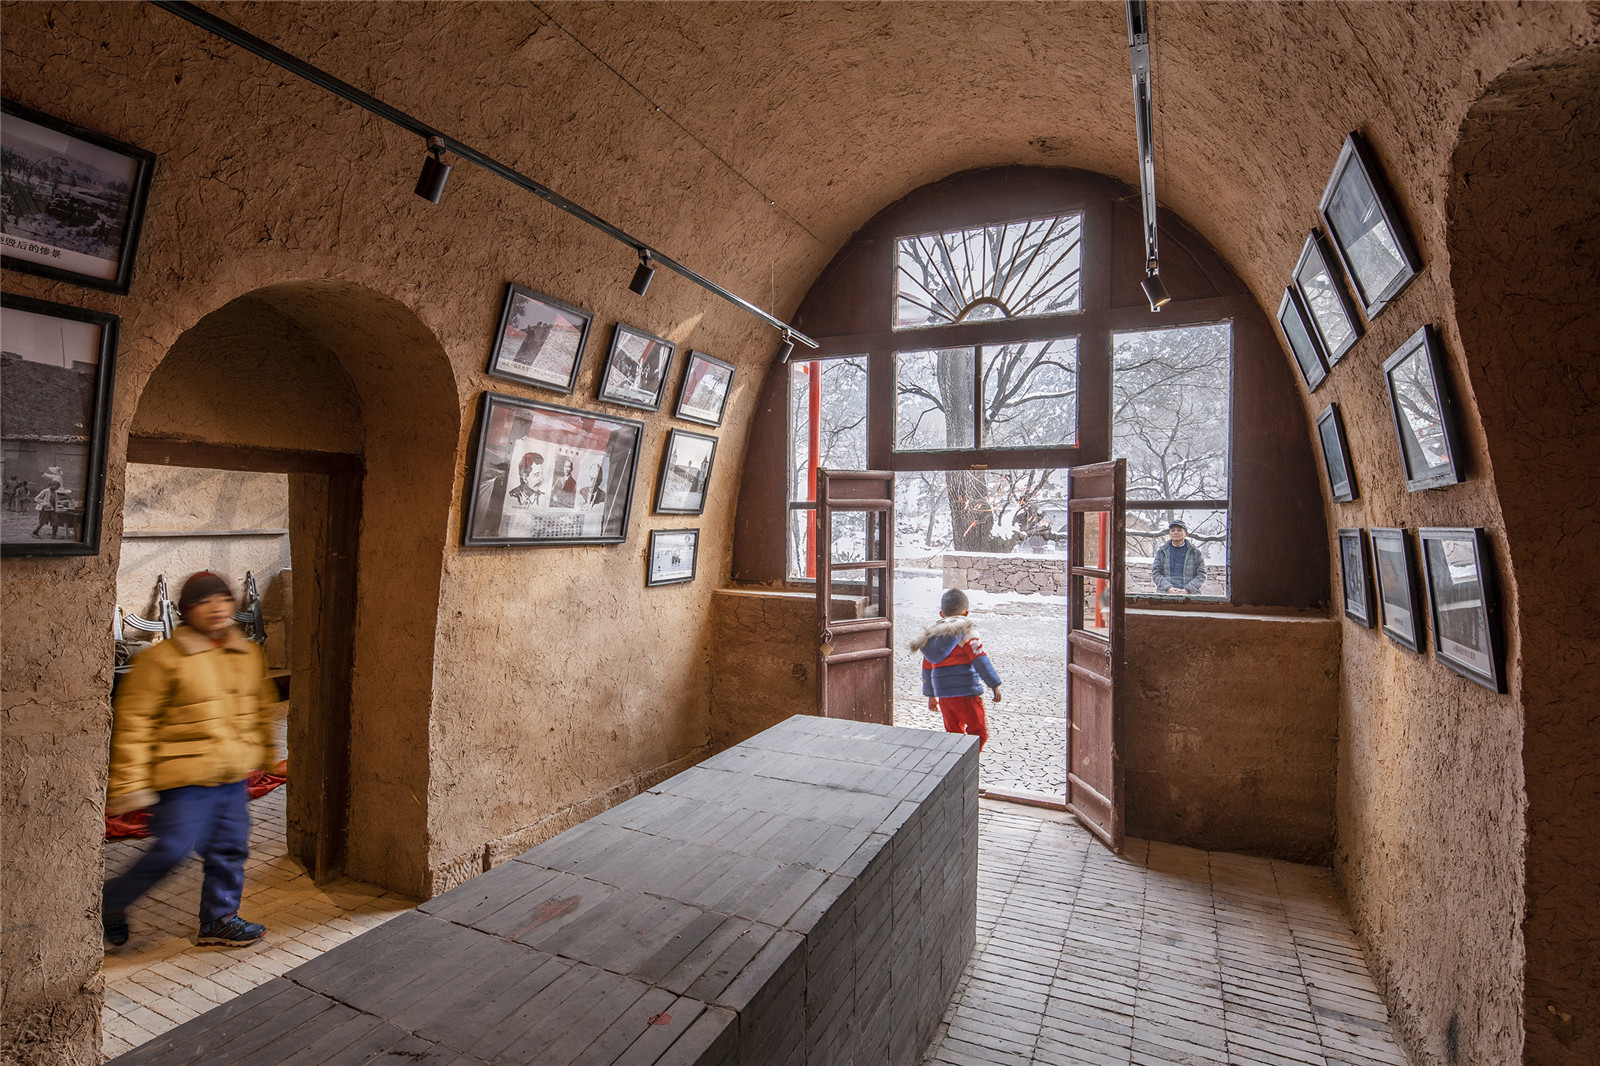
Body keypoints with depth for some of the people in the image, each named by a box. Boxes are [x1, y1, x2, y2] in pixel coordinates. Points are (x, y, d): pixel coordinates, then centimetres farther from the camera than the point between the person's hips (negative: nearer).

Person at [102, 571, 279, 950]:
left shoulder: (249, 655, 7)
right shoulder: (161, 659, -11)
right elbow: (133, 723, -10)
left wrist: (265, 755, 22)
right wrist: (129, 783, -11)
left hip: (234, 776, 6)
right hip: (185, 778, -6)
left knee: (230, 849, 11)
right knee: (172, 850, -1)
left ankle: (219, 919, 28)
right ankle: (109, 904, 26)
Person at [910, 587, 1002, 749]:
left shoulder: (931, 635, 14)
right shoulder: (966, 631, -5)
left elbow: (927, 668, 18)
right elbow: (980, 659, -13)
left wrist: (931, 695, 25)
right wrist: (994, 684, -9)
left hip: (943, 695, 6)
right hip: (966, 693, -6)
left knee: (953, 732, 18)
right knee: (979, 731, 2)